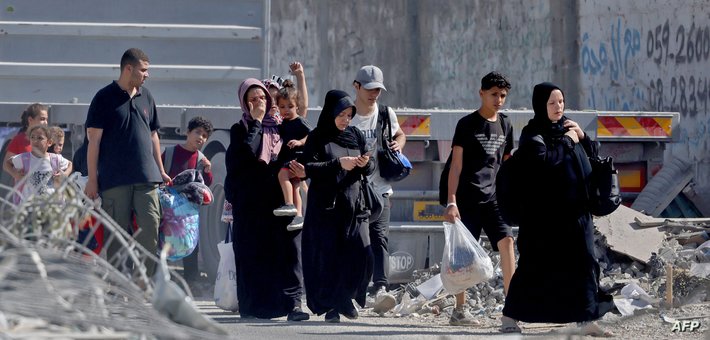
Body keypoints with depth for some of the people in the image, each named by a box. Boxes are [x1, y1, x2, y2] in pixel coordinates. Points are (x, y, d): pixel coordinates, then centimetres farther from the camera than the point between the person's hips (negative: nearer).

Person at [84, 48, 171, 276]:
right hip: (114, 179, -4)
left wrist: (160, 171, 19)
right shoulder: (105, 98, -2)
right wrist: (92, 179, -8)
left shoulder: (146, 97, 15)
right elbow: (94, 140, -4)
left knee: (150, 228, -6)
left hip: (146, 178, 4)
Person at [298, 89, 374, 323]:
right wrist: (338, 164, -20)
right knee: (328, 258, -5)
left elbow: (370, 169, 15)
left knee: (362, 256, -5)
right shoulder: (317, 138, -1)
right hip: (326, 207, -4)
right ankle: (330, 306, 7)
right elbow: (307, 168, -11)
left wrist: (365, 164, -9)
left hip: (354, 205, 4)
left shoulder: (355, 135, 12)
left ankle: (345, 297, 16)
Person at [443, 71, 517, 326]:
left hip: (493, 197, 4)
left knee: (506, 242, -11)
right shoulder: (467, 124, -3)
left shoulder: (504, 125, 13)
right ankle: (459, 311, 5)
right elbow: (456, 165, -6)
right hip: (468, 198, -4)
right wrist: (451, 202, -13)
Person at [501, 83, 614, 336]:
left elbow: (592, 156, 18)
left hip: (574, 211, 7)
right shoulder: (533, 133, -7)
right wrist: (567, 142, -15)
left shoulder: (566, 128, 15)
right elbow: (542, 160, -24)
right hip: (545, 213, -7)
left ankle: (587, 320, 2)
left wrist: (582, 137, 0)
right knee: (535, 267, -1)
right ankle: (510, 317, 9)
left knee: (583, 263, 1)